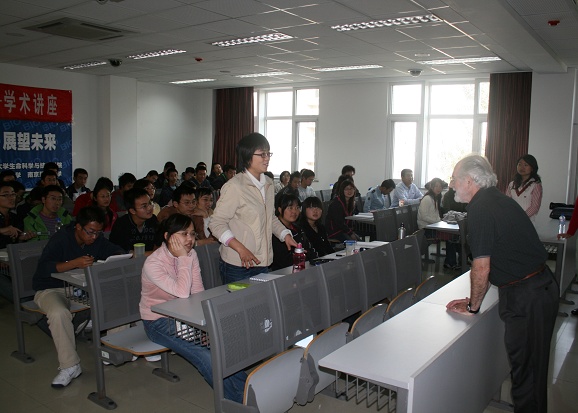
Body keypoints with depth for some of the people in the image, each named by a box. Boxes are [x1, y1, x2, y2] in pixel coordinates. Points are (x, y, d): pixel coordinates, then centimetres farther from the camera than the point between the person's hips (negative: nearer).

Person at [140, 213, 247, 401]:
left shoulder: (191, 254, -3)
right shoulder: (153, 263, -21)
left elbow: (199, 293, -2)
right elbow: (182, 292, -31)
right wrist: (183, 258, -26)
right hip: (158, 322, -5)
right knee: (204, 355, -24)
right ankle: (240, 397, -11)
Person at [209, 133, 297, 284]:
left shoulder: (268, 184, 10)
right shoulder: (234, 187, -15)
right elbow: (216, 223, -16)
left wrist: (286, 235, 7)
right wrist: (241, 249, -24)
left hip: (263, 262, 7)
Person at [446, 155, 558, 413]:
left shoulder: (481, 208, -19)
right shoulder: (496, 200, 12)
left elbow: (481, 268, -19)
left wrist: (473, 307, -4)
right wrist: (474, 300, 18)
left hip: (527, 297, -10)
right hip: (540, 286, 10)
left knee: (525, 369, 3)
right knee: (529, 365, 21)